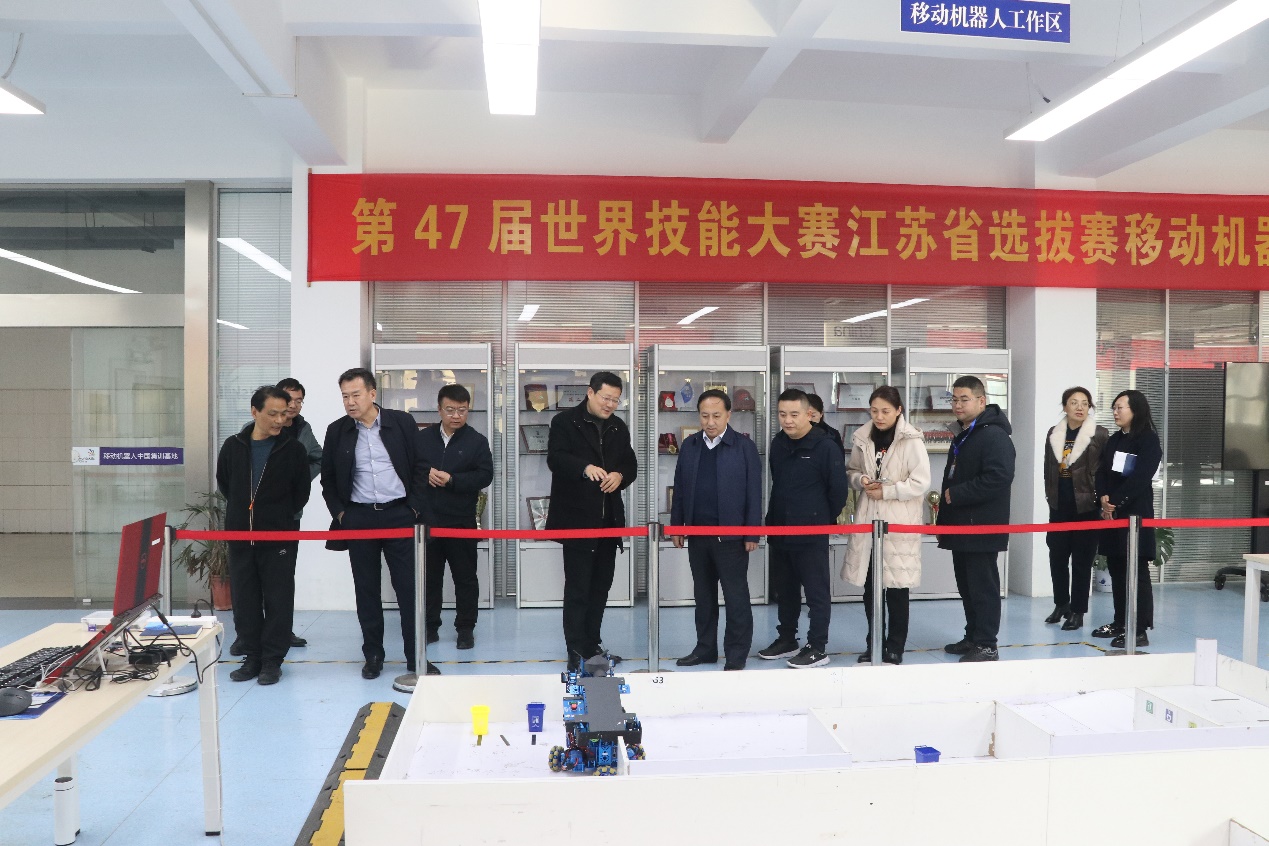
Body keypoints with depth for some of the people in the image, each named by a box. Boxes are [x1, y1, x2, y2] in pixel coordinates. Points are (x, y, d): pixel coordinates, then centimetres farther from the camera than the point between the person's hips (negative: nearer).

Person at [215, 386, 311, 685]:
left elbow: (301, 492, 4)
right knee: (244, 600, 9)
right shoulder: (233, 446, 3)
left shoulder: (293, 449, -4)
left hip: (279, 537, -3)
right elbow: (223, 484, 18)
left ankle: (273, 659, 11)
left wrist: (283, 516, 8)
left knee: (278, 600, 2)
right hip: (239, 537, 3)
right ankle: (252, 657, 21)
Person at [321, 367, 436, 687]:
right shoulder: (337, 431, 4)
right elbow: (328, 479, 12)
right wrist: (339, 513, 3)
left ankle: (415, 658, 7)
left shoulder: (401, 422, -2)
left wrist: (415, 508, -4)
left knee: (408, 587, 0)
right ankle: (373, 655, 20)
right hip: (359, 518, 2)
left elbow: (420, 467, 1)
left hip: (399, 515, -2)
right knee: (367, 589, 8)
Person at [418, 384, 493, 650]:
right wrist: (424, 474, -14)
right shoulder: (422, 438, 7)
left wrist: (451, 479, -19)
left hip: (461, 521, -2)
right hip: (427, 519, 2)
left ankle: (466, 628, 17)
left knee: (465, 577, 6)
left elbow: (485, 476, -9)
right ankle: (430, 627, 23)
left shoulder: (477, 441, -1)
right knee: (429, 576, 11)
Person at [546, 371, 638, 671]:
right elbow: (555, 458, -16)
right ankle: (576, 652, 3)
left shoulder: (618, 427, 14)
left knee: (601, 586, 13)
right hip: (577, 519, -6)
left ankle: (592, 644, 25)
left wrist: (620, 475, -8)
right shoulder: (565, 422, -4)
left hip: (609, 519, 6)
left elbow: (630, 464, 16)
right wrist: (585, 467, -34)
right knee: (577, 588, -4)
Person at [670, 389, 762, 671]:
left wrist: (752, 533, -8)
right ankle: (705, 648, 27)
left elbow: (754, 492, -6)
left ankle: (736, 655, 13)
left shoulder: (744, 447, -5)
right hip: (697, 534, 5)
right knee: (703, 595, 15)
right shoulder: (689, 445, 7)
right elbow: (680, 488, 11)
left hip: (731, 535, -4)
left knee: (736, 597, 3)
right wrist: (677, 526, 8)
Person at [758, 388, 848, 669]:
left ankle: (818, 648, 11)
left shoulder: (825, 446, -13)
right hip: (780, 531, 7)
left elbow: (839, 489, -8)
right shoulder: (778, 444, 7)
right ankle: (786, 639, 30)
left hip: (812, 534, -7)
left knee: (816, 592, 2)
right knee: (786, 589, 17)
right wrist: (773, 517, 14)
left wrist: (822, 518, 1)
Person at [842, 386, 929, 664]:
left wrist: (886, 491, -15)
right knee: (870, 585, 11)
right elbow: (852, 471, 16)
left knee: (896, 587, 4)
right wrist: (861, 480, -6)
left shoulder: (911, 440, -9)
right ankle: (874, 644, 25)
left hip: (899, 523, -4)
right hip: (868, 519, 5)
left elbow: (921, 482, -13)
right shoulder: (862, 438, 5)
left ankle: (895, 647, 18)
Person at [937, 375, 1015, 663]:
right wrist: (946, 514, 18)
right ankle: (972, 637, 26)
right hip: (960, 526, 10)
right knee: (966, 585, 16)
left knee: (983, 587, -2)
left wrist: (956, 495, -20)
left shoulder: (994, 435, -14)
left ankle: (986, 645, 6)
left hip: (982, 528, -10)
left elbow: (998, 478, -26)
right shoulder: (962, 435, 18)